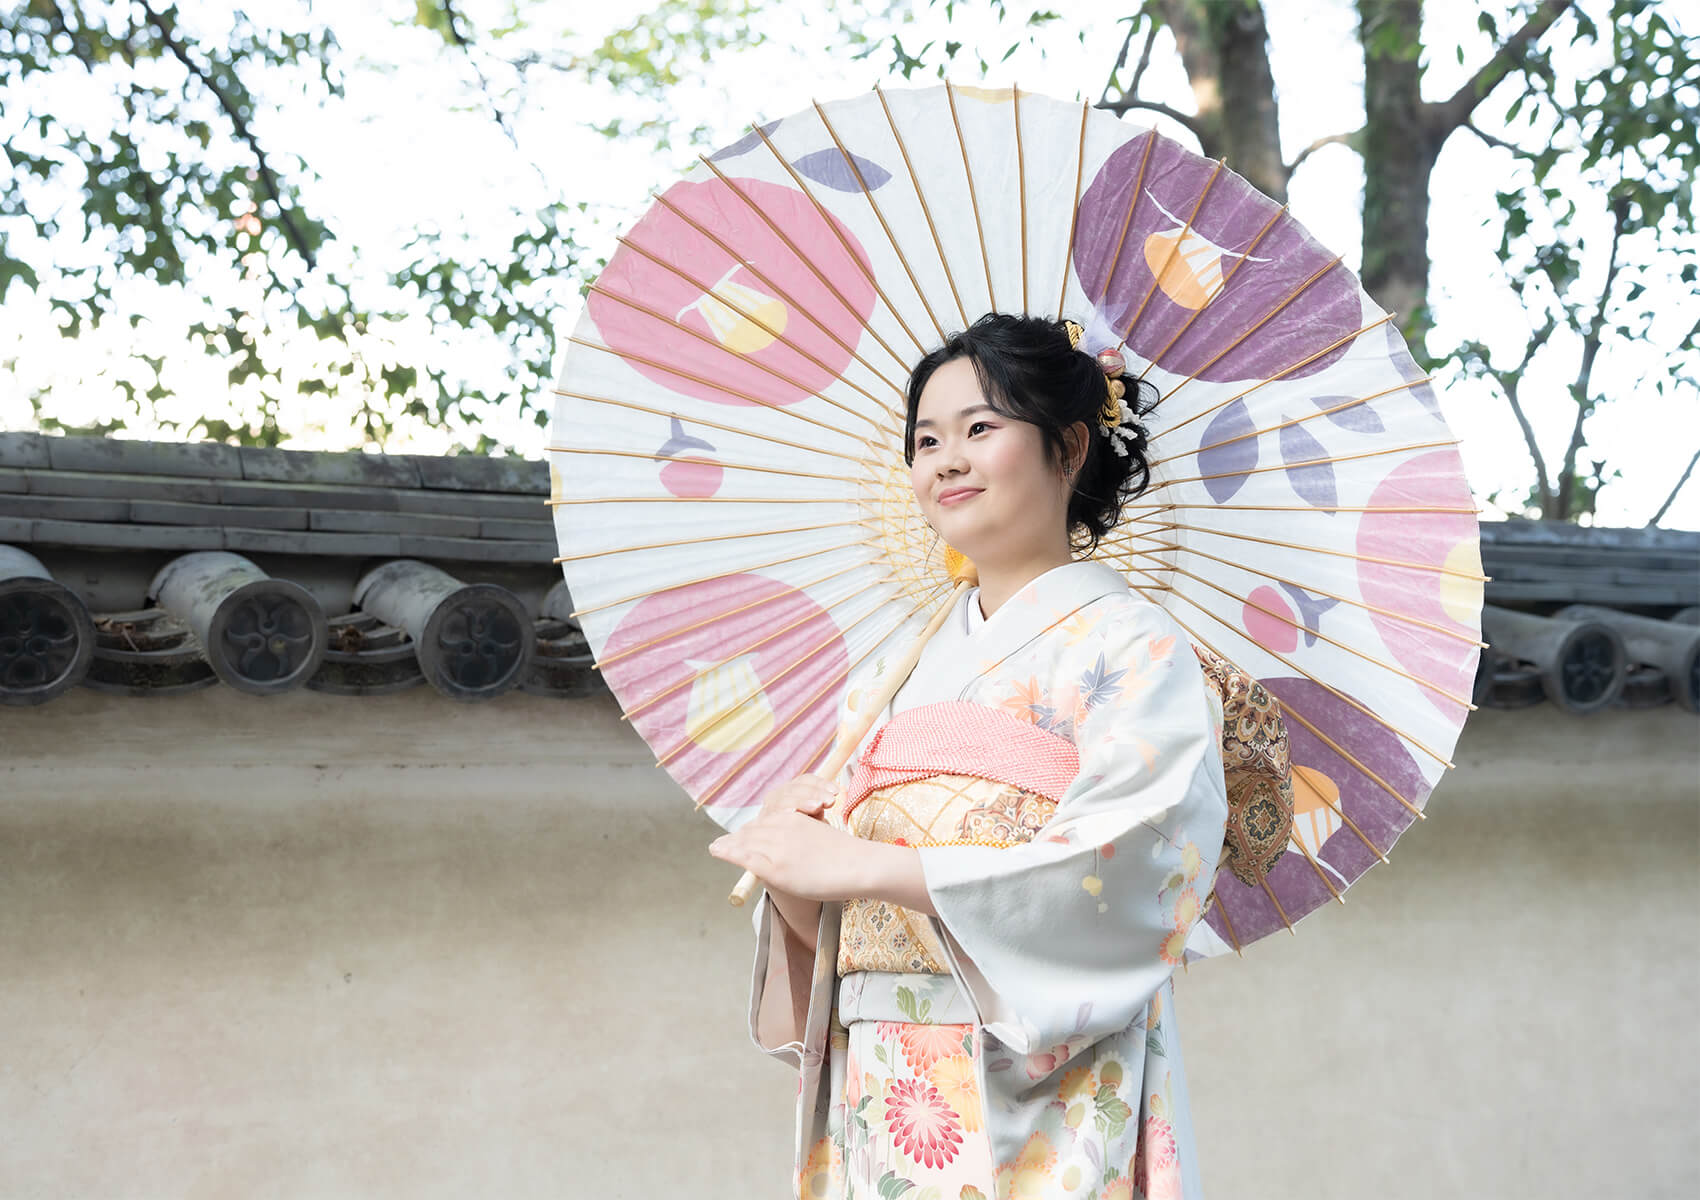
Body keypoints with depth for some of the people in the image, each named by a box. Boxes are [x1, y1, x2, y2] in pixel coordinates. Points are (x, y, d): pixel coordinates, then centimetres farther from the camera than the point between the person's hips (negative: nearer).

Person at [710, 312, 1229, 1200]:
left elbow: (1131, 870, -18)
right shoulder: (892, 681, 15)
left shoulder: (1129, 648, -2)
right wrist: (784, 866, -9)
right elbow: (827, 931, 14)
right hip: (881, 1112, 5)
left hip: (1041, 1122, -5)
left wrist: (852, 864, -17)